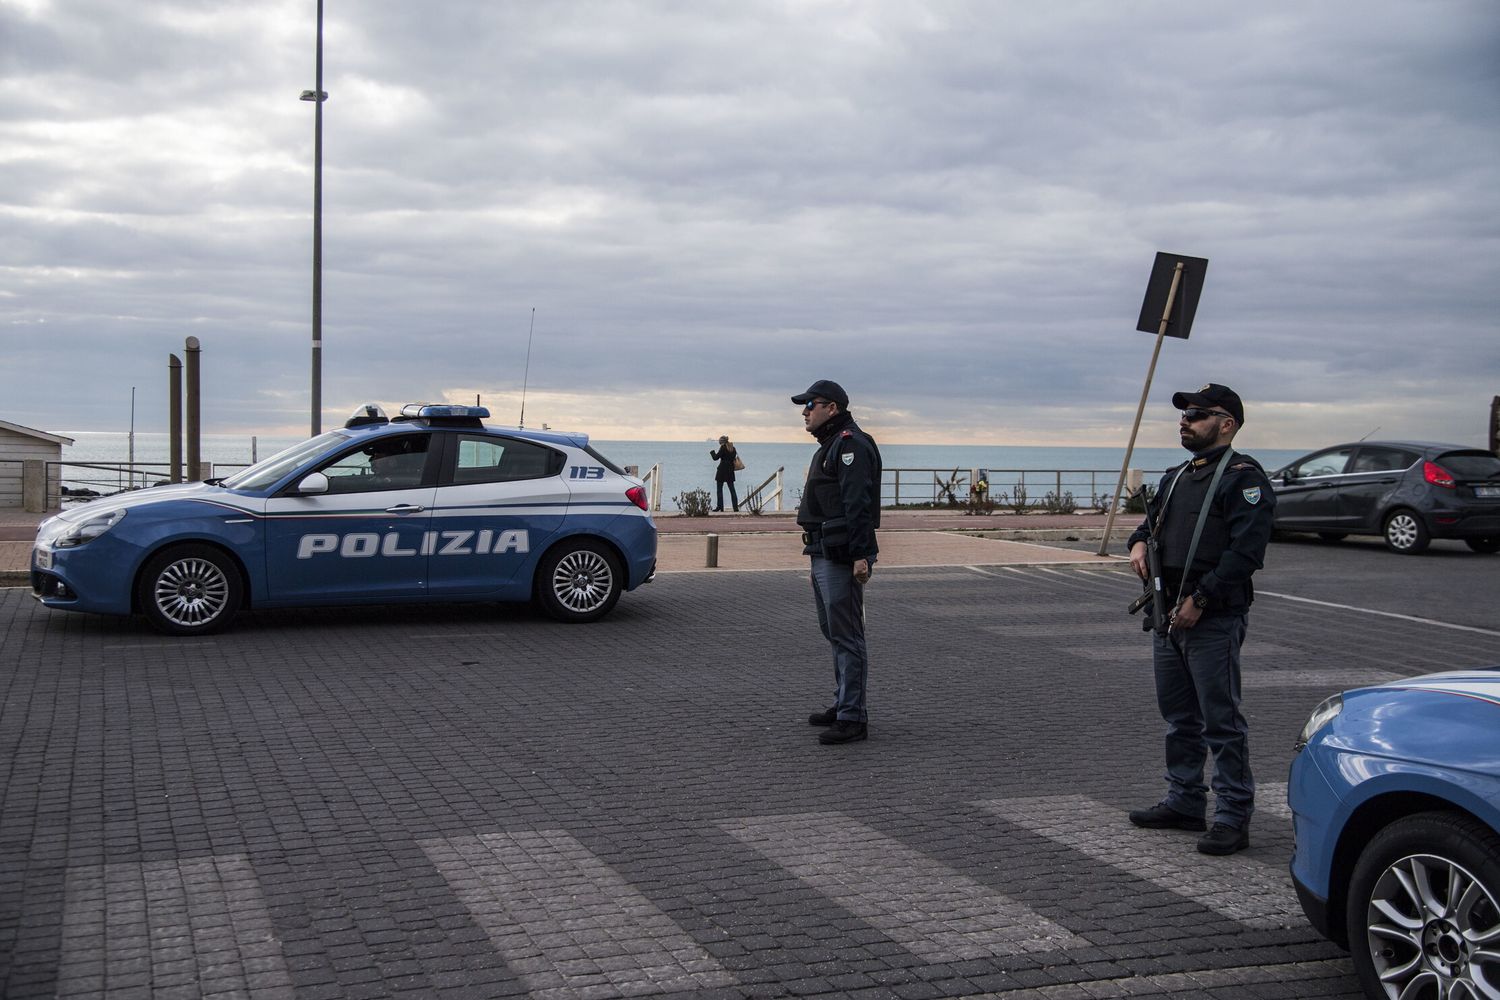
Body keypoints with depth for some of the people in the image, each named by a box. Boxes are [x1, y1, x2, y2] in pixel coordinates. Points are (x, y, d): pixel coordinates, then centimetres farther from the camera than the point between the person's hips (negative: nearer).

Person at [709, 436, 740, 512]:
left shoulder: (723, 447, -10)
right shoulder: (733, 448, 9)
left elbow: (716, 458, -11)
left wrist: (712, 452, 7)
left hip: (722, 471, -6)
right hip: (730, 470, 6)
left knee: (719, 489, 1)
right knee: (732, 489, 8)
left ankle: (720, 507, -3)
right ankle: (736, 507, 3)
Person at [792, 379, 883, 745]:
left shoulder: (851, 444, -13)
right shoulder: (830, 445, 21)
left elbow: (858, 505, -23)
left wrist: (860, 555, -28)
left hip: (841, 558, -11)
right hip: (823, 555, 11)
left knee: (846, 636, -8)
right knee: (834, 632, 17)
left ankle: (852, 718, -5)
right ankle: (844, 704, 27)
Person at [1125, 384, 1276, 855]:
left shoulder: (1242, 477, -9)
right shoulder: (1177, 477, 18)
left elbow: (1244, 550, -19)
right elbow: (1151, 520, 28)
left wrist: (1199, 600, -21)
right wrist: (1139, 542, 3)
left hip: (1213, 621, -9)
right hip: (1169, 616, 9)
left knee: (1221, 720, -5)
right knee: (1179, 716, 16)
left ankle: (1233, 817, 1)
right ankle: (1185, 802, 27)